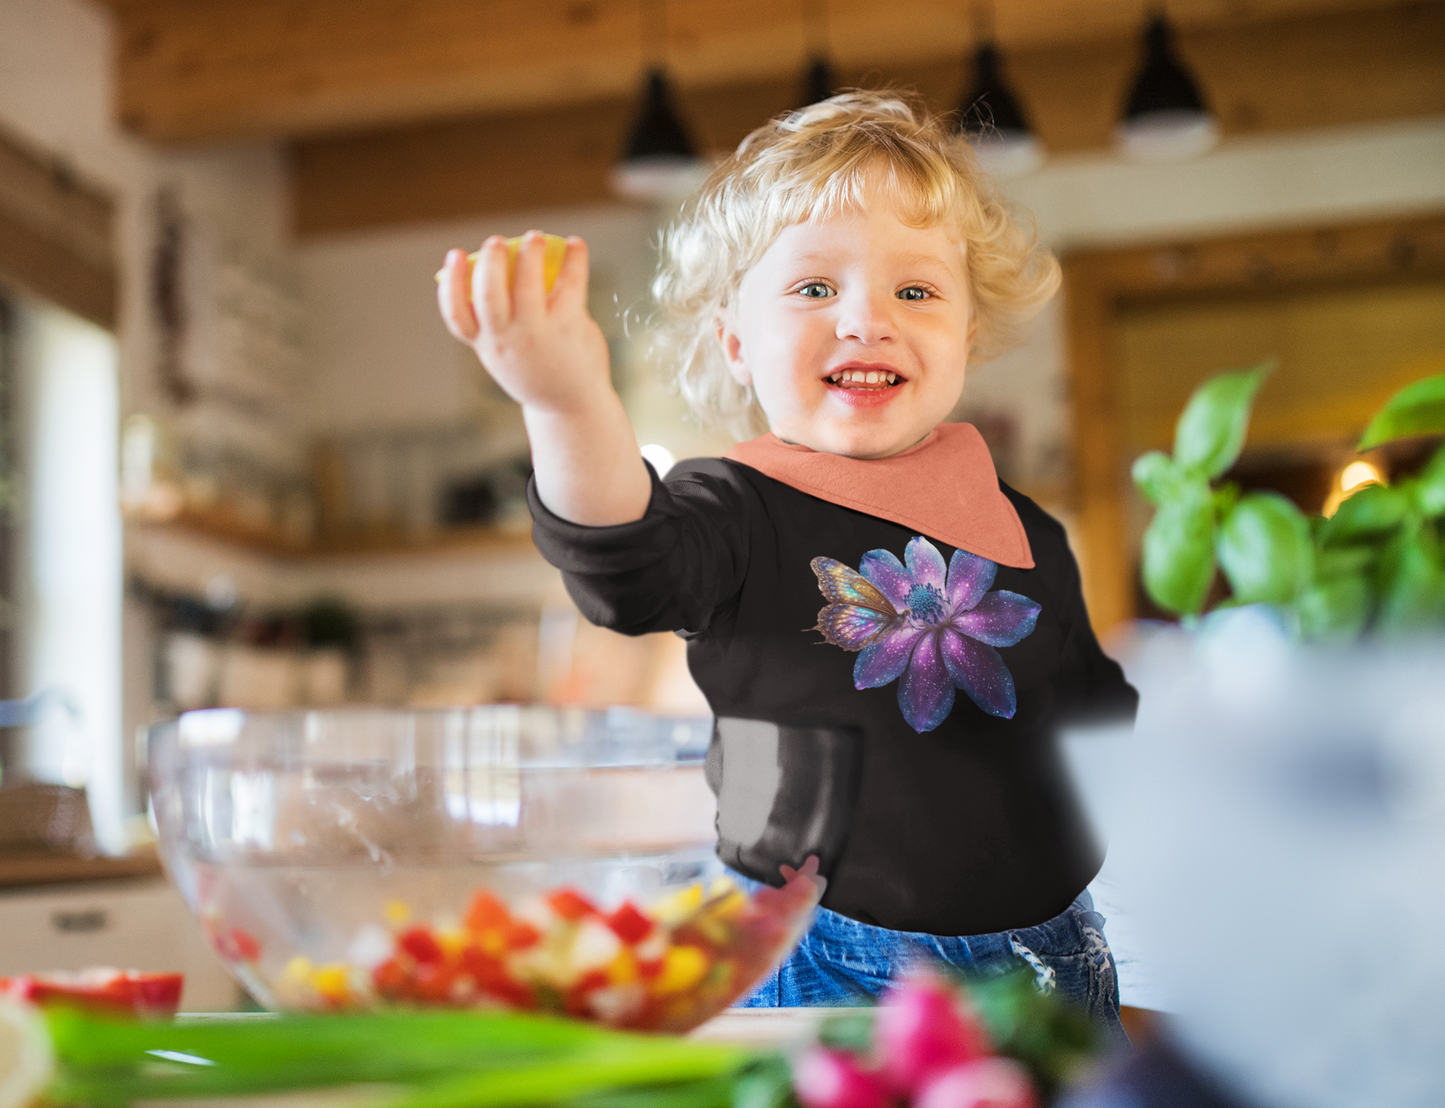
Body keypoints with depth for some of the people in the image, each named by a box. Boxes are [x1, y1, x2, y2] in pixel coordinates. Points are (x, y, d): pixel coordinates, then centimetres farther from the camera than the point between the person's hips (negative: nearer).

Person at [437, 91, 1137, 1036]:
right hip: (822, 977, -4)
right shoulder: (740, 513, -10)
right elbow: (632, 575, -34)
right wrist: (572, 405, -51)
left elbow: (1097, 716, 18)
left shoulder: (1024, 535, 5)